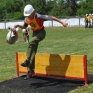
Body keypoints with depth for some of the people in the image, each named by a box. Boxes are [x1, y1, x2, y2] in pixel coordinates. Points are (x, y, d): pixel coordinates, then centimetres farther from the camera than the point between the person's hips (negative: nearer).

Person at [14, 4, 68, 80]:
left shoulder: (39, 17, -26)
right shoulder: (27, 19, -6)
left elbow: (52, 18, -24)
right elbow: (24, 27, 15)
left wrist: (62, 22, -26)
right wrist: (18, 25, -6)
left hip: (41, 33, -6)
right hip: (34, 33, 6)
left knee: (31, 42, -34)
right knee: (33, 52, 2)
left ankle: (27, 61, -29)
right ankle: (31, 71, 6)